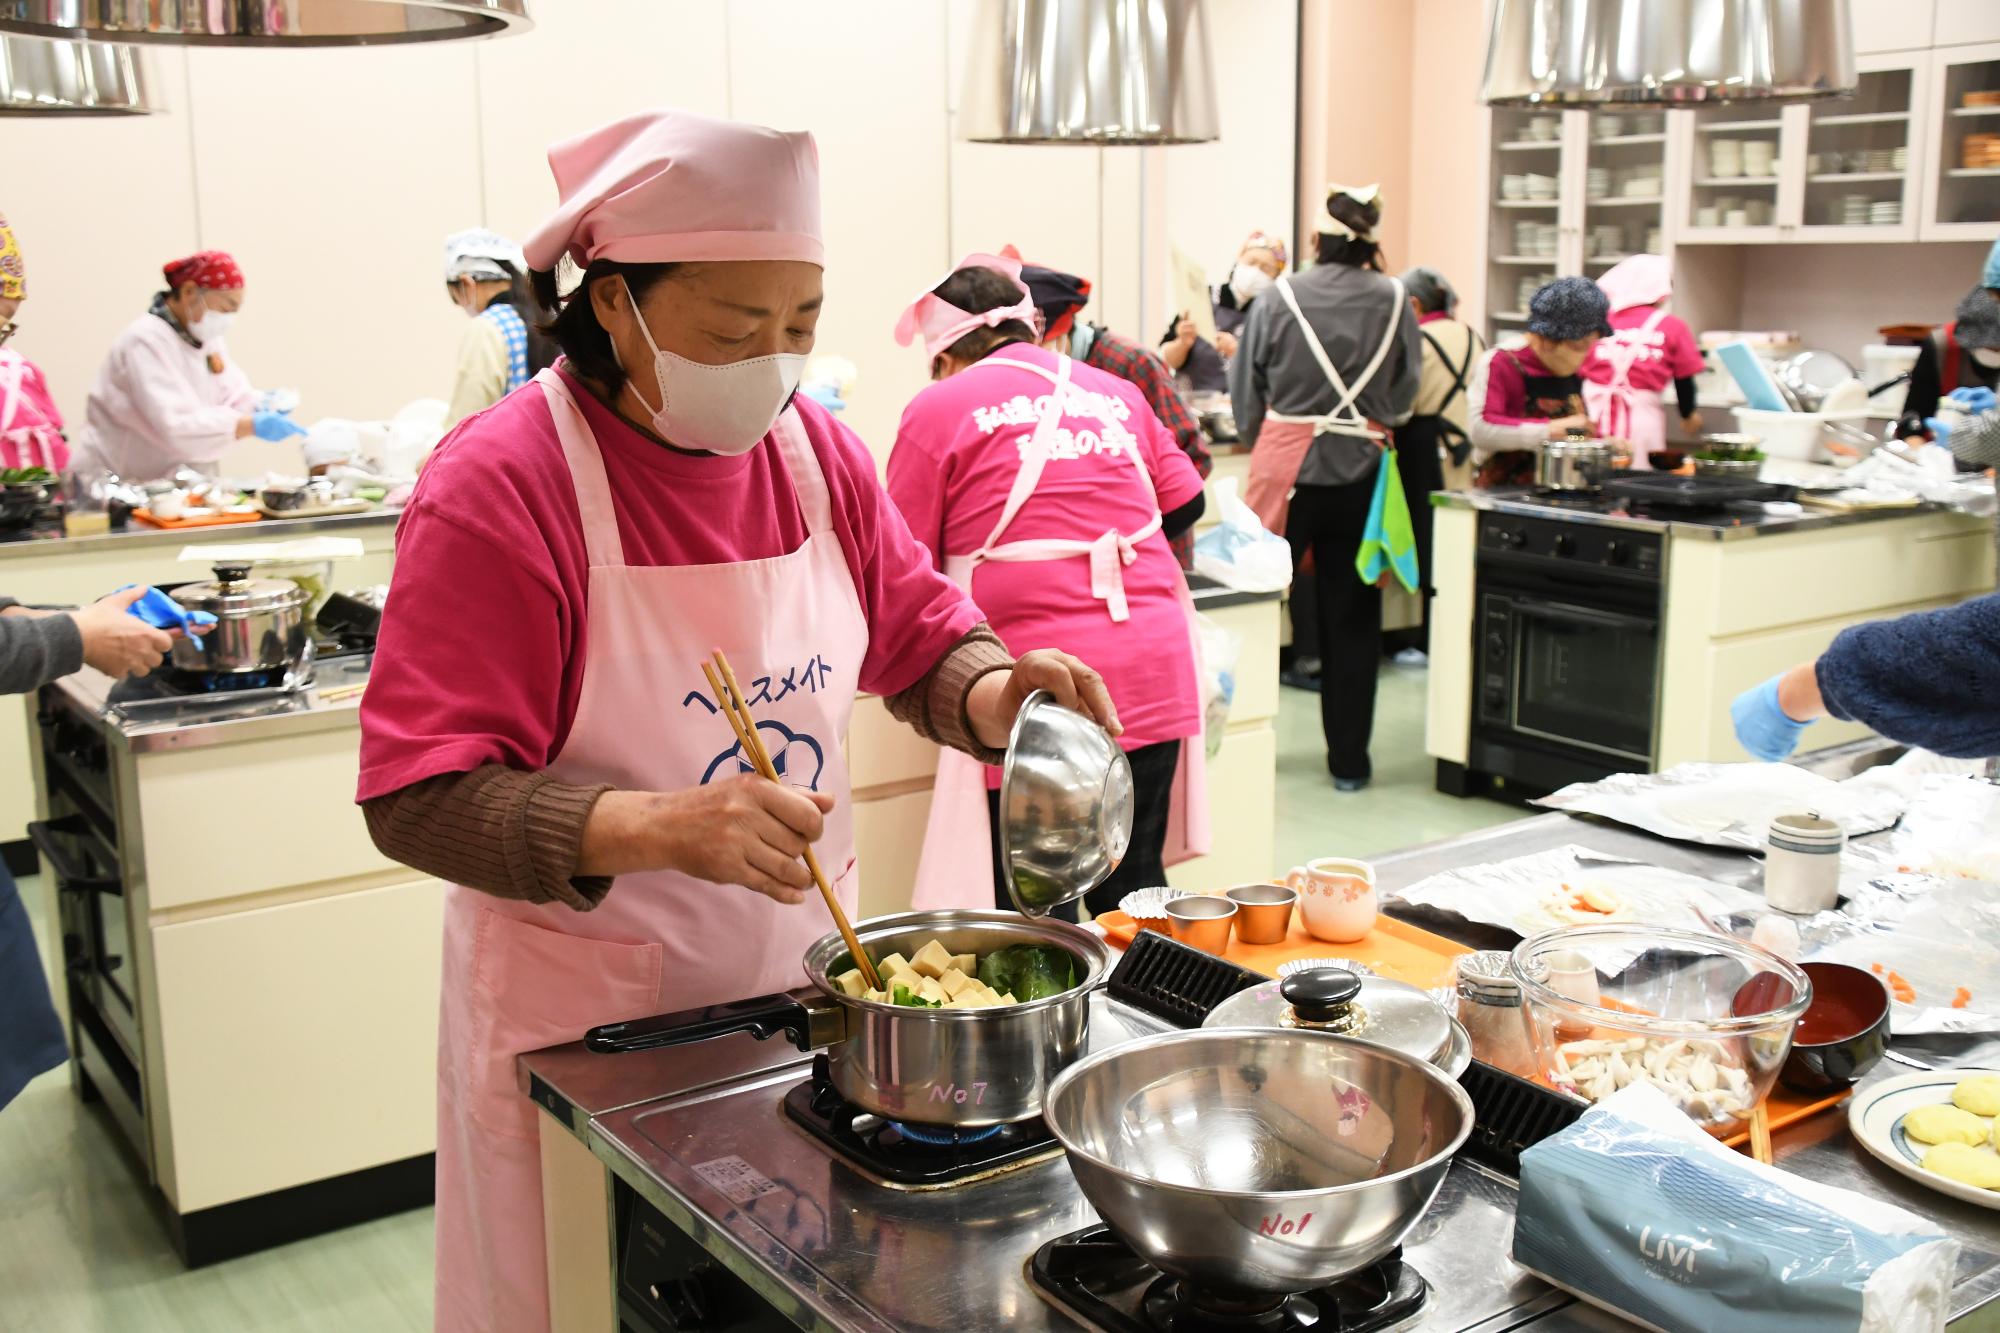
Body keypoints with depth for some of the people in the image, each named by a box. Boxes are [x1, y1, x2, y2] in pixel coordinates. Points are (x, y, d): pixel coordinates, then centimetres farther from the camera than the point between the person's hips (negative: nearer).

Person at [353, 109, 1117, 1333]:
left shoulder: (816, 450, 0)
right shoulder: (499, 485, -18)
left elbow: (919, 628, 10)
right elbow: (418, 798, -21)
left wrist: (986, 691, -13)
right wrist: (651, 828, -35)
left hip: (807, 984, 5)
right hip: (587, 1027, -5)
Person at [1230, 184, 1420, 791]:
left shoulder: (1279, 300, -6)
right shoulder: (1393, 302, -2)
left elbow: (1247, 393, 1)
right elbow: (1405, 394, 6)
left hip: (1285, 466, -1)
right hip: (1360, 470, 1)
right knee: (1352, 615, 8)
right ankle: (1349, 759, 15)